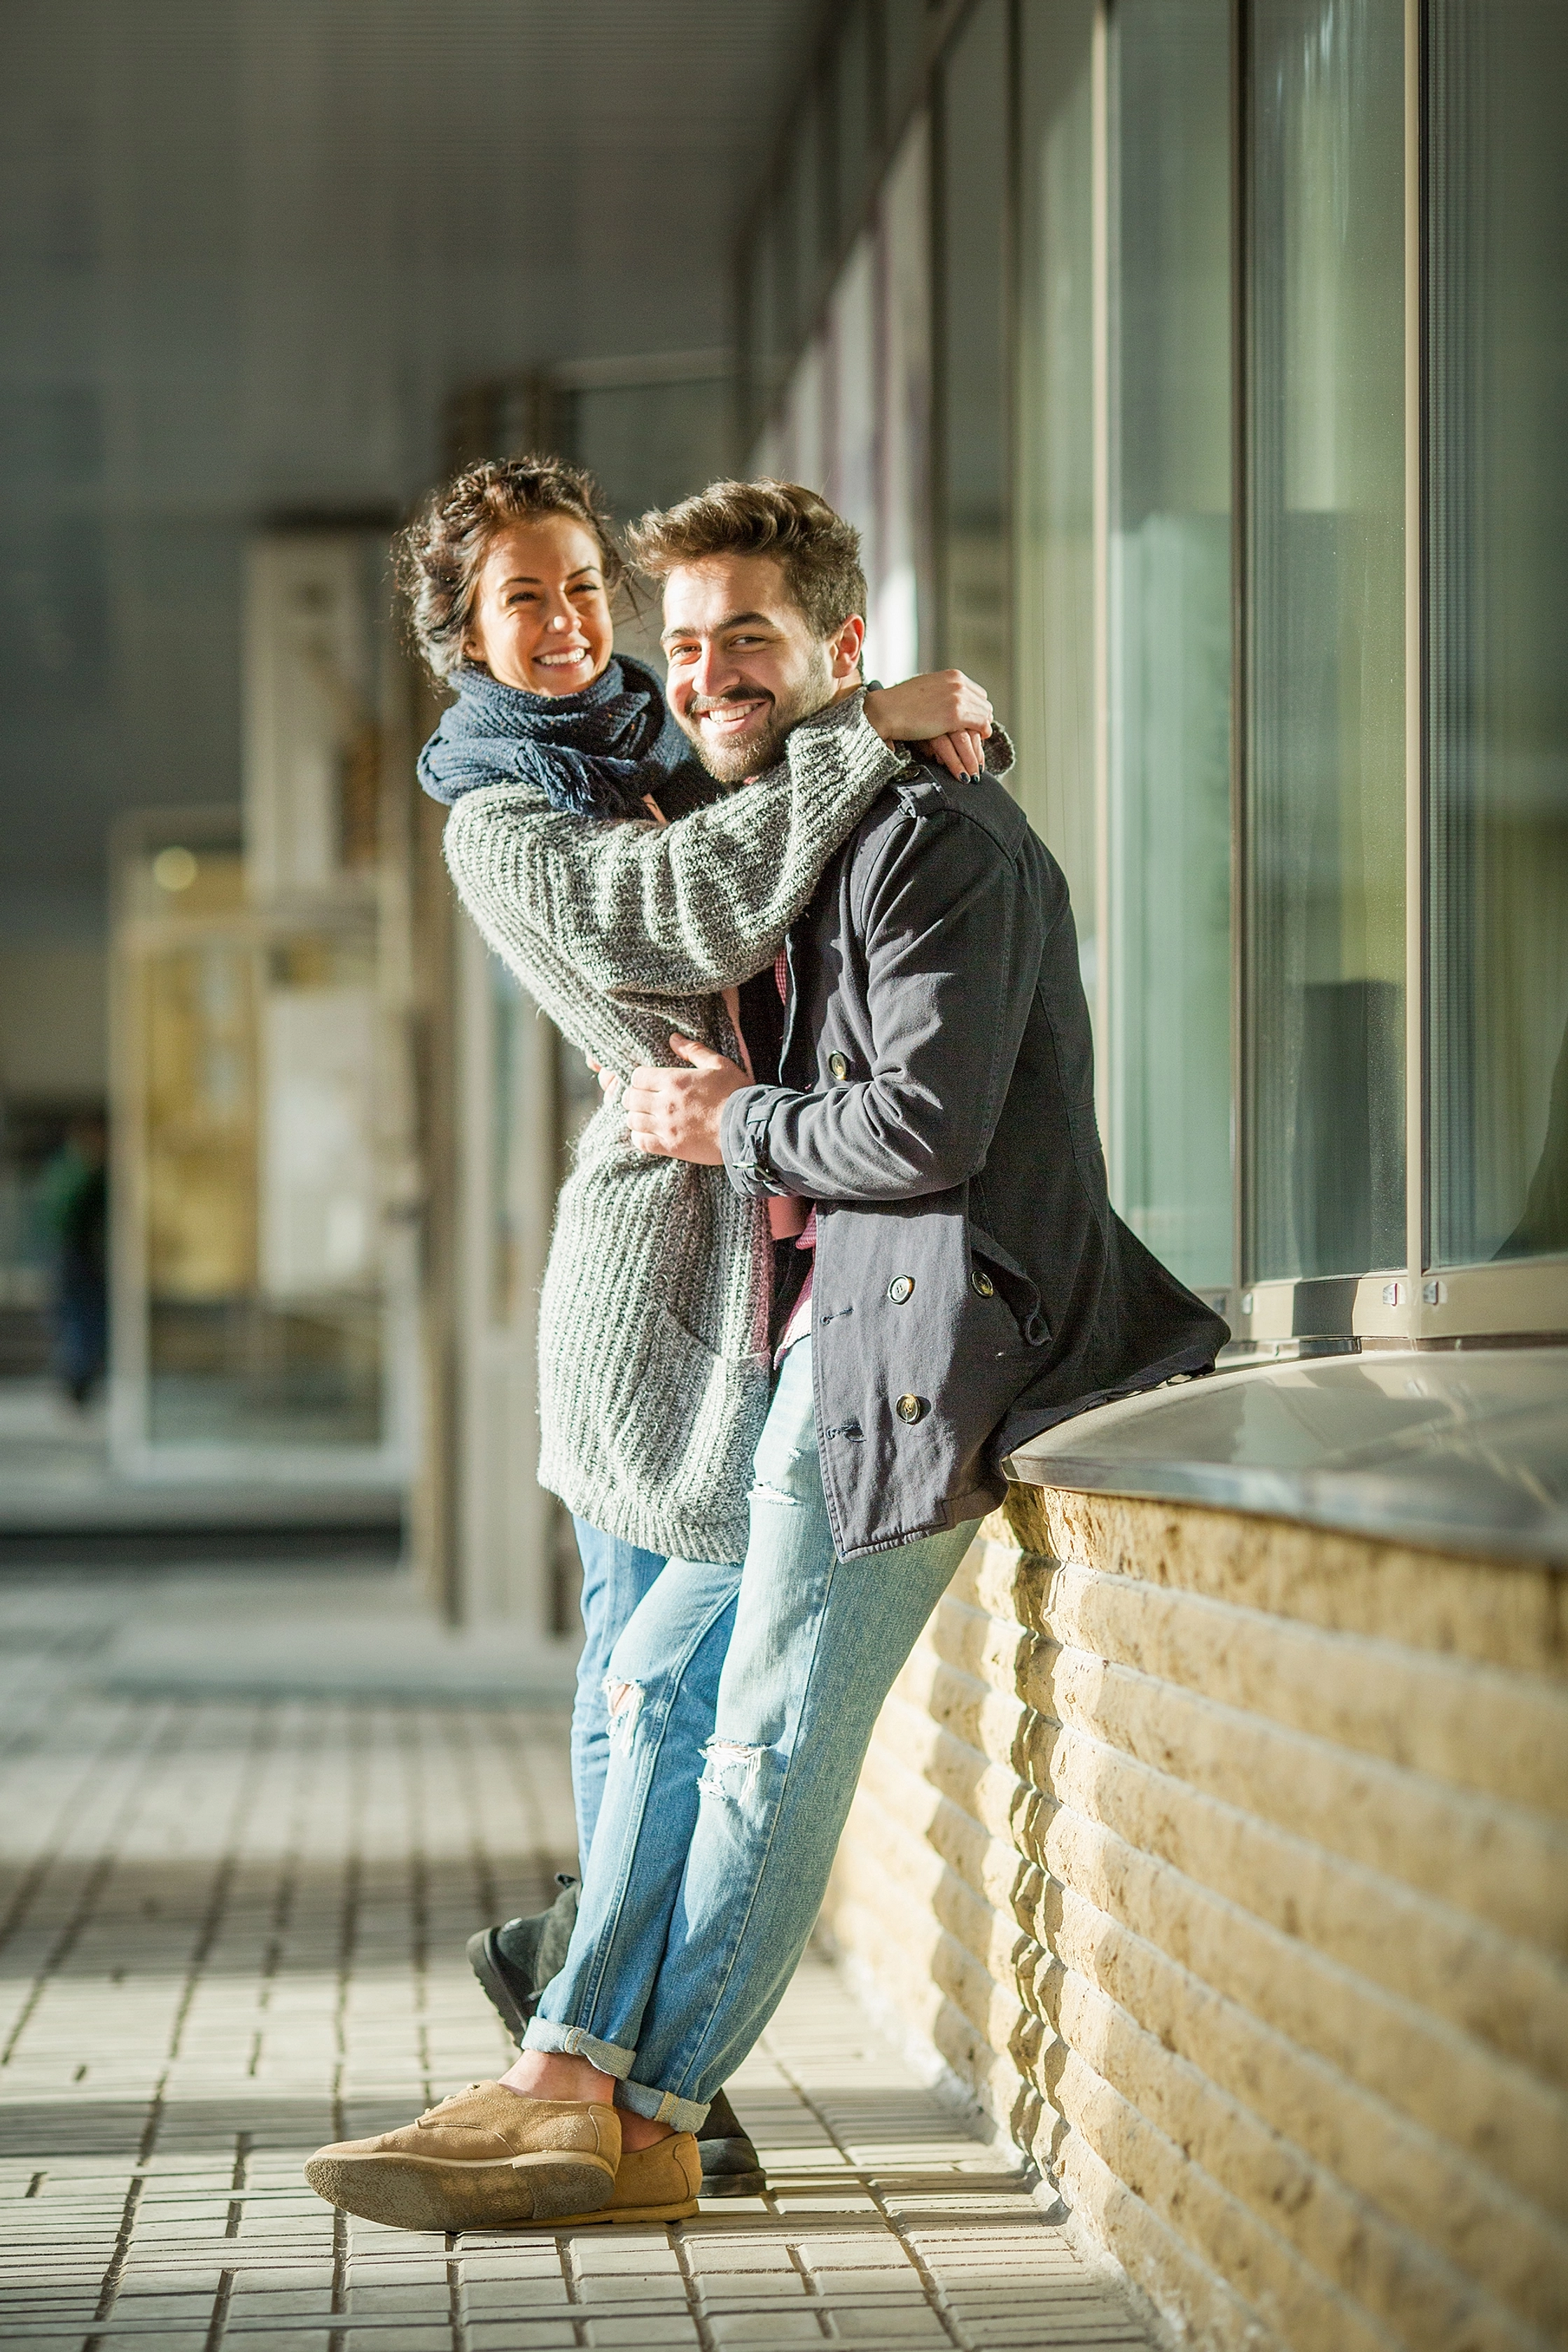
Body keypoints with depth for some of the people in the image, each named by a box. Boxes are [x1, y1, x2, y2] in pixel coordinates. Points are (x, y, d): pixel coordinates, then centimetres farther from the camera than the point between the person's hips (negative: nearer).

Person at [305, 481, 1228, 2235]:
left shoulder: (938, 838, -11)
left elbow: (925, 1127, -20)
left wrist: (736, 1129, -4)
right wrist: (740, 1117, 4)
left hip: (922, 1335, -10)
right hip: (853, 1339, 10)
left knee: (773, 1737, -4)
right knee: (663, 1675, 9)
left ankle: (640, 2121, 4)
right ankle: (566, 2086, 9)